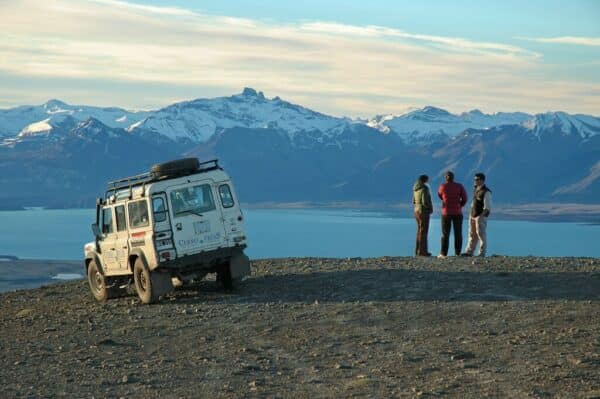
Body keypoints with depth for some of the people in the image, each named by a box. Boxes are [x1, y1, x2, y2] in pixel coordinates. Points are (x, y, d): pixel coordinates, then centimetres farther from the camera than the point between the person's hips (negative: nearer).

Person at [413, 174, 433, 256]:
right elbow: (425, 202, -22)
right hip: (424, 212, -9)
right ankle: (422, 251, -6)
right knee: (423, 231, -6)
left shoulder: (416, 189, 12)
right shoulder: (424, 189, -15)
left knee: (420, 231, 13)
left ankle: (418, 251, 14)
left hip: (417, 211, 9)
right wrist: (430, 208, -5)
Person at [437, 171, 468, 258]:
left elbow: (440, 196, 16)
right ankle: (458, 253, 4)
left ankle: (443, 254, -2)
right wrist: (458, 206, 10)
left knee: (445, 234, 2)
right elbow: (464, 198, -2)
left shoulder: (443, 187, -4)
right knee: (458, 234, 6)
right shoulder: (459, 186, -2)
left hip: (446, 212, -1)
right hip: (457, 213, 1)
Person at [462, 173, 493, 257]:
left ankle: (482, 253, 2)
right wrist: (471, 214, 13)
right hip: (473, 216, 8)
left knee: (481, 234, -3)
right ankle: (469, 252, 14)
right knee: (472, 234, 10)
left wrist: (481, 215, -19)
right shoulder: (475, 190, 13)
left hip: (481, 216, -8)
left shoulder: (486, 192, -12)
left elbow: (488, 207, -15)